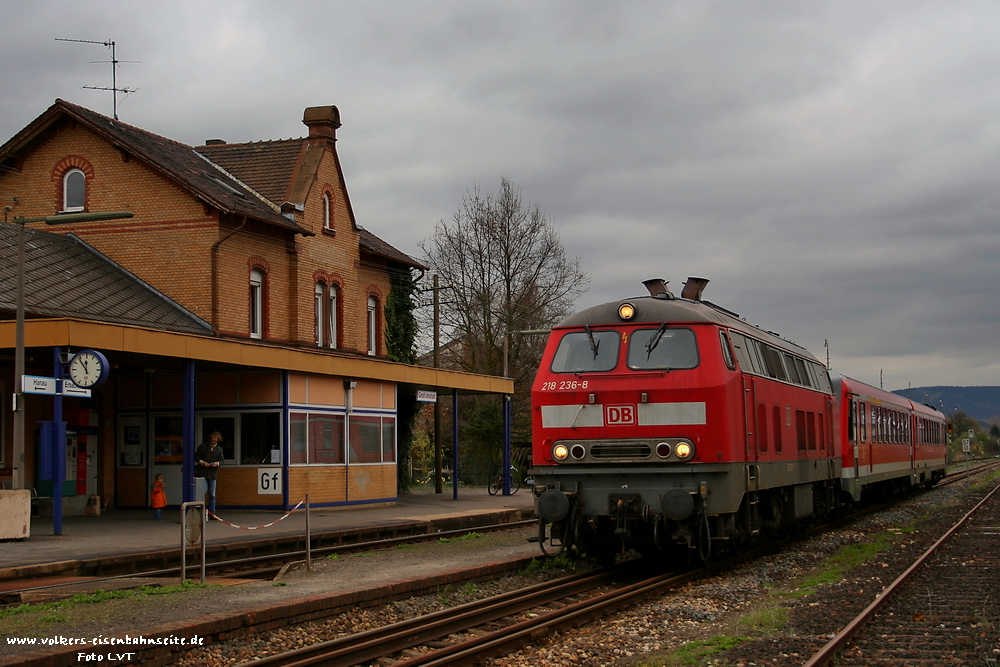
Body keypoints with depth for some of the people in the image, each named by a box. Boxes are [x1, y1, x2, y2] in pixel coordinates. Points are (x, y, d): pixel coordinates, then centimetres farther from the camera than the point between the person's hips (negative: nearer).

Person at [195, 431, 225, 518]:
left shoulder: (219, 449, 9)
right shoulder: (203, 446, 3)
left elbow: (221, 460, 10)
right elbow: (196, 456, 3)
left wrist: (217, 463, -13)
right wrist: (202, 462, -14)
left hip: (213, 474, 3)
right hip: (202, 473, -3)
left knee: (212, 495, 6)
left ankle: (212, 513, 11)